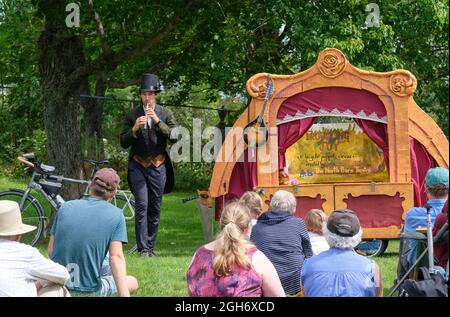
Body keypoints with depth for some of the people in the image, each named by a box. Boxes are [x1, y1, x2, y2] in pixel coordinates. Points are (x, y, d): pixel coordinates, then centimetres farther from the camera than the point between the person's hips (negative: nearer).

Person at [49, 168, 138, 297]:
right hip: (89, 291, -3)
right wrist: (124, 295, -19)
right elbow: (116, 257, -15)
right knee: (132, 282, 23)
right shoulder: (115, 215, -5)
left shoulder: (66, 207, 4)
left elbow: (50, 251, 7)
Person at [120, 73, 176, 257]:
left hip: (158, 166, 1)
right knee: (142, 205, -11)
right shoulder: (132, 115, 5)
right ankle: (143, 248, -12)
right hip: (138, 165, -1)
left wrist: (158, 121, -14)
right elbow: (123, 143, 2)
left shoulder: (165, 114, 7)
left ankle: (151, 246, 13)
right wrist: (135, 129, -16)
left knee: (155, 208, 4)